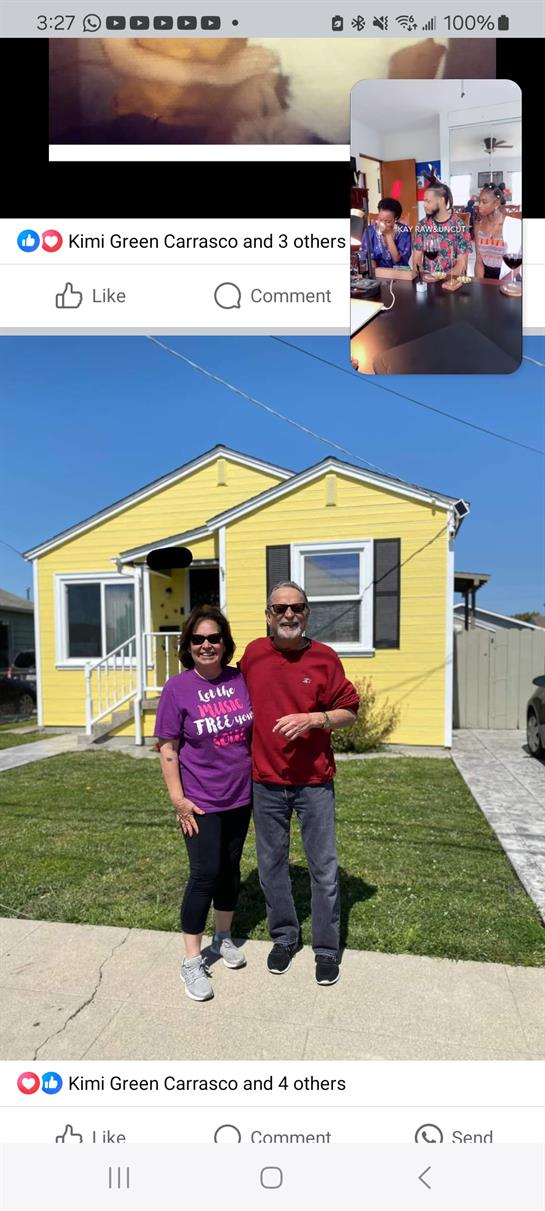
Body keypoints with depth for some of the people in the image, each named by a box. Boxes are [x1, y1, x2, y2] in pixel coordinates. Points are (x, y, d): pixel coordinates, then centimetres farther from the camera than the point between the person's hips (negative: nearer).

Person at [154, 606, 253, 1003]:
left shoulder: (241, 680, -3)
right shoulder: (178, 689, -12)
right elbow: (168, 750, -8)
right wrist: (178, 798, -12)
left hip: (240, 795, 4)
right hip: (201, 801, -4)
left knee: (231, 869, 16)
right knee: (205, 875, -3)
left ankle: (224, 937, 38)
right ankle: (192, 962, 14)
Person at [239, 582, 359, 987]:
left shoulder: (325, 657, -6)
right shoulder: (253, 653, 1)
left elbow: (349, 712, -1)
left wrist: (313, 718, -18)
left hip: (314, 782, -2)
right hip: (267, 781, 2)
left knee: (324, 868, 7)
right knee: (272, 864, 14)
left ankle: (327, 948, 26)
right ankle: (284, 937, 35)